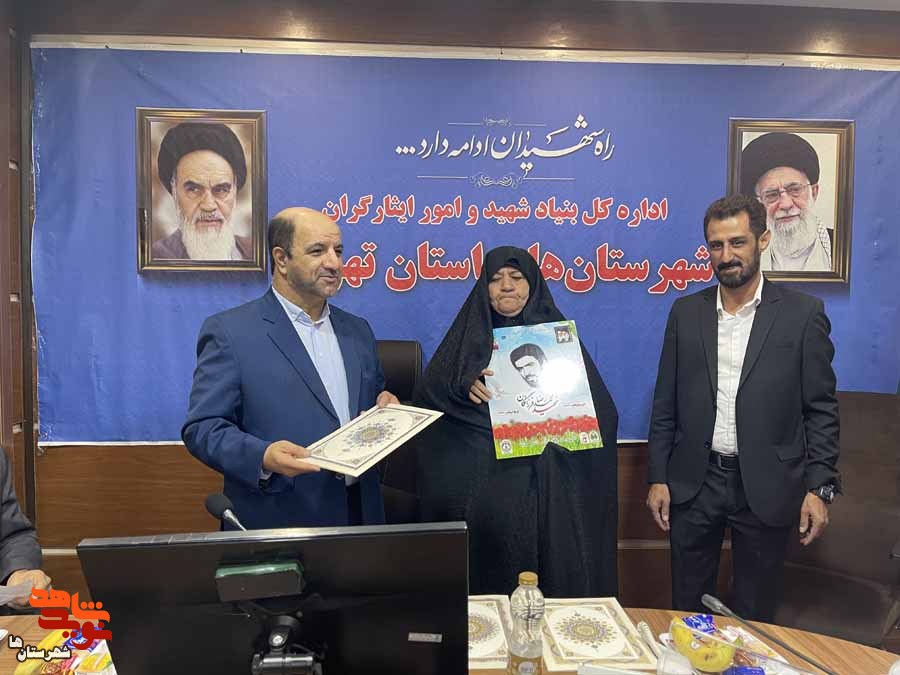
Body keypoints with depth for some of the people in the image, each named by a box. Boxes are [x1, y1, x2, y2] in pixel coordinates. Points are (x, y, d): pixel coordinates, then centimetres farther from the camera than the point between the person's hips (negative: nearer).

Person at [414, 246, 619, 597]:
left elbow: (599, 409, 4)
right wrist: (464, 385, -20)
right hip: (478, 486, 0)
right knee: (486, 572, 0)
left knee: (552, 578, 2)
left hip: (545, 485, 0)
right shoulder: (468, 334, 9)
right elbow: (427, 393, -2)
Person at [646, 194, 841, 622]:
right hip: (694, 483, 2)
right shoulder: (686, 312, 3)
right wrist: (657, 477, 2)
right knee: (686, 608, 15)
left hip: (766, 487, -2)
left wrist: (819, 486, -7)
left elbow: (821, 409, -1)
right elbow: (666, 404, 4)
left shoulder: (802, 313, -4)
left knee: (755, 614, 15)